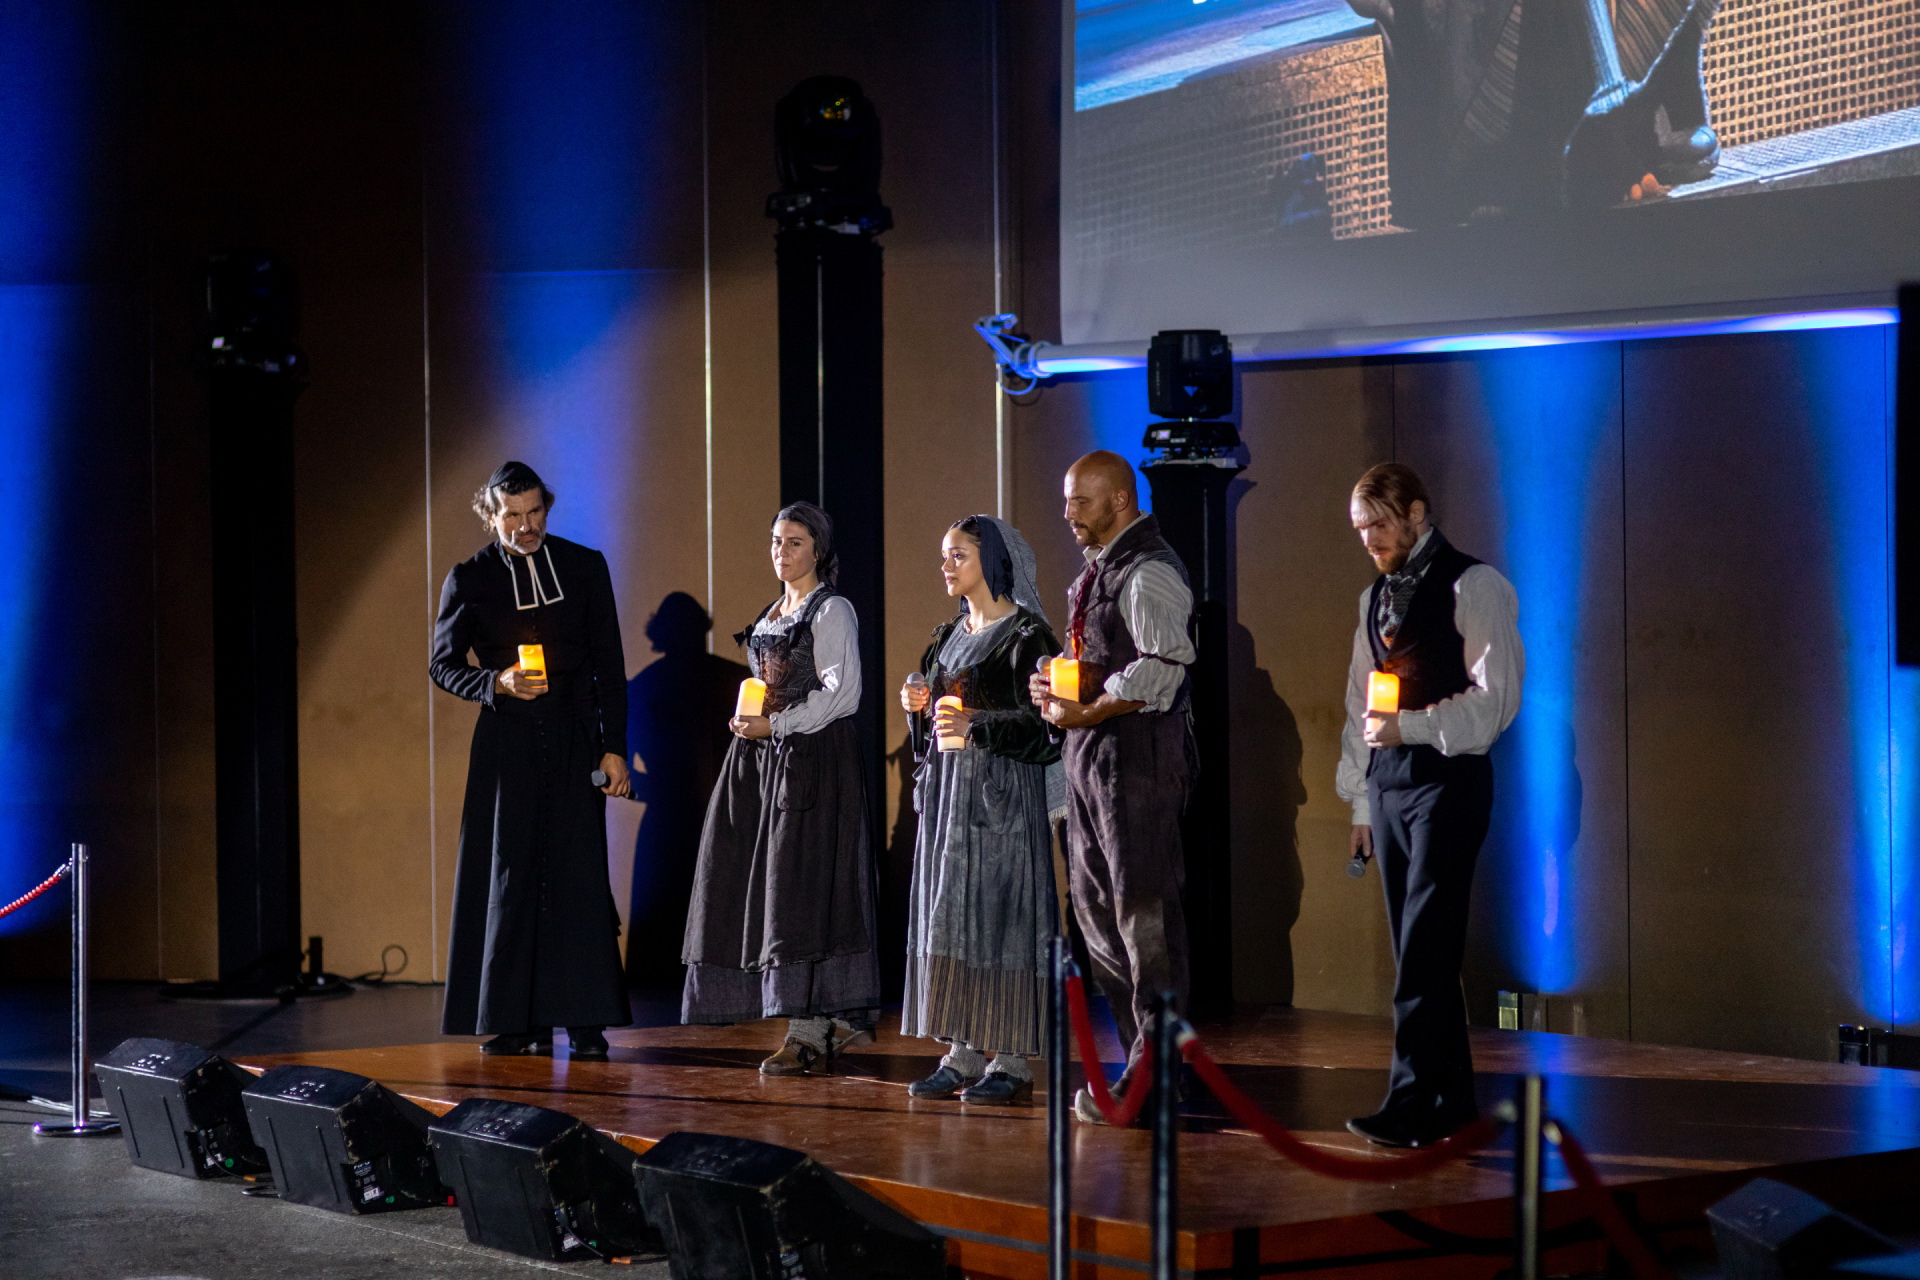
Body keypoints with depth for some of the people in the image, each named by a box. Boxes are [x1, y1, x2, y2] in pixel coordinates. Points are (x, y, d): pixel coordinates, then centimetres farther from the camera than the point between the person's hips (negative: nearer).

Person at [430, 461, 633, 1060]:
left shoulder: (585, 567, 6)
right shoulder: (470, 579, 4)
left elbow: (609, 665, 6)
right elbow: (443, 662, 6)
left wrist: (613, 746, 0)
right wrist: (496, 684, -14)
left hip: (573, 741, 0)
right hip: (506, 745, 0)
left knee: (578, 874, -5)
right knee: (509, 876, 0)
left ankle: (584, 1020, -3)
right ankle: (516, 1019, 5)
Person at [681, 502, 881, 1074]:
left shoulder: (832, 610, -6)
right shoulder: (773, 614, 18)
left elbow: (842, 693, -14)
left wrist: (775, 724, -16)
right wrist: (748, 721, 10)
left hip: (813, 757, -8)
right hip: (765, 755, 9)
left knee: (804, 886, -11)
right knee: (760, 882, 3)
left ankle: (811, 1032, -11)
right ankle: (838, 1020, 9)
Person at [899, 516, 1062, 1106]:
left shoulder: (1026, 635, -7)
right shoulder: (949, 636, 17)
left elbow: (1043, 724, -12)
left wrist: (977, 724, -22)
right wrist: (921, 706, 2)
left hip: (1002, 789, -8)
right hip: (946, 790, 8)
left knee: (998, 910, -9)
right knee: (947, 914, 4)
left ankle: (1010, 1060, -5)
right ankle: (962, 1054, 8)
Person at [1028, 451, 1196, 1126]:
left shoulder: (1149, 572, -12)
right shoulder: (1097, 570, 18)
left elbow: (1160, 668, -22)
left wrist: (1085, 712, -16)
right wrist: (1055, 685, 5)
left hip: (1138, 752, -10)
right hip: (1089, 752, 10)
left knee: (1143, 907, -7)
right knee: (1094, 905, 11)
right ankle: (1151, 1053, 18)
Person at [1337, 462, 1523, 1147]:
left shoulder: (1473, 587, -4)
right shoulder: (1376, 597, 18)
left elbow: (1495, 698, -12)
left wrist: (1409, 725, -20)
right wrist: (1361, 802, 16)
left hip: (1448, 780, -7)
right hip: (1388, 783, 7)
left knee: (1426, 949, -12)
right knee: (1415, 948, 7)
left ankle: (1412, 1105, -15)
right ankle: (1454, 1102, 13)